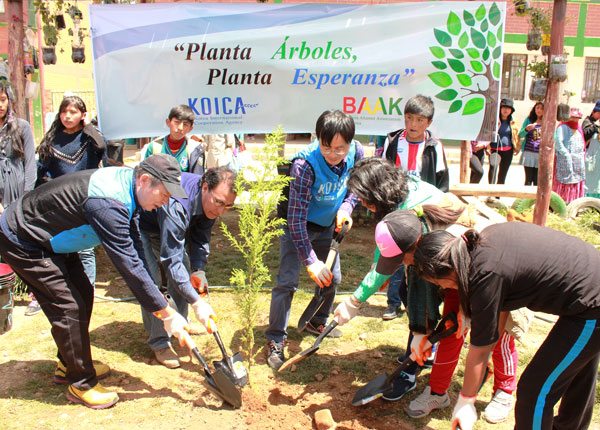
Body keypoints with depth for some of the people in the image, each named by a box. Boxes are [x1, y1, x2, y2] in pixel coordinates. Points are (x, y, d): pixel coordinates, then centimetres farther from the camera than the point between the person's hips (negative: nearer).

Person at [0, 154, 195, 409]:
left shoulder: (126, 181, -7)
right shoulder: (109, 203, -36)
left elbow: (135, 250, 1)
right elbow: (128, 264, -35)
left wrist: (157, 301, 0)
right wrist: (166, 313, -27)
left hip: (50, 238, 10)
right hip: (21, 242, -10)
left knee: (83, 293, 14)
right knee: (69, 306, -9)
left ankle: (69, 365, 32)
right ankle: (81, 384, 8)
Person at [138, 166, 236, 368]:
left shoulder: (210, 201, -19)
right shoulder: (176, 205, -44)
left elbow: (200, 239, -7)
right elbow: (171, 260, -43)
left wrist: (198, 271, -24)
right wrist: (196, 302, -44)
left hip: (167, 227, 8)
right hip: (139, 225, -8)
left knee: (184, 271, 8)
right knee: (152, 280, -16)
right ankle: (159, 342, -4)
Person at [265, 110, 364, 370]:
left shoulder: (356, 153, -19)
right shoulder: (305, 165, -36)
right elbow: (296, 217, -33)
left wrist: (346, 207, -18)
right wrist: (310, 260, -34)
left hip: (327, 225, 6)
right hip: (297, 225, -6)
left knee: (333, 278, 14)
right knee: (287, 281, -11)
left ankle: (317, 323, 38)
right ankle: (275, 340, 2)